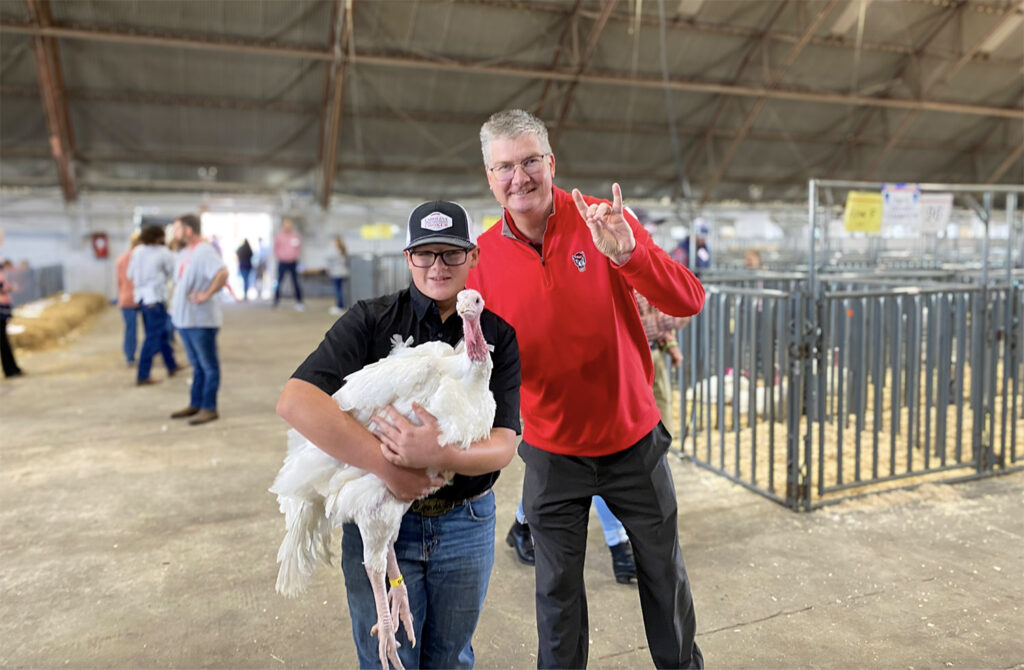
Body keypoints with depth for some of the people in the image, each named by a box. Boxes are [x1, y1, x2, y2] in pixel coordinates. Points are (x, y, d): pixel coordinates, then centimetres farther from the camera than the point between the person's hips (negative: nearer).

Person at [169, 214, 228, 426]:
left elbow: (223, 273, -33)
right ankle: (195, 405, 27)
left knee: (209, 366, 0)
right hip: (183, 318, 10)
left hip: (201, 320, -10)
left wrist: (207, 294, -27)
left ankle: (209, 409, 5)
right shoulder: (183, 253, 15)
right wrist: (175, 299, 18)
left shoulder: (204, 251, -16)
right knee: (197, 365, 18)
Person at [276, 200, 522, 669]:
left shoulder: (497, 335, -4)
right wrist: (388, 466, -28)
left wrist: (439, 454, -33)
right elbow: (295, 402, -23)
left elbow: (503, 445, -12)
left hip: (466, 525, 2)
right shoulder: (371, 320, -9)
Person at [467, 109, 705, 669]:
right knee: (557, 592, 14)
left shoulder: (602, 221, -13)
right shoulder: (483, 257, -8)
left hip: (633, 440, 0)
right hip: (552, 453, 1)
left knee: (664, 575, 19)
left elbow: (688, 302, -20)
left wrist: (627, 252, -37)